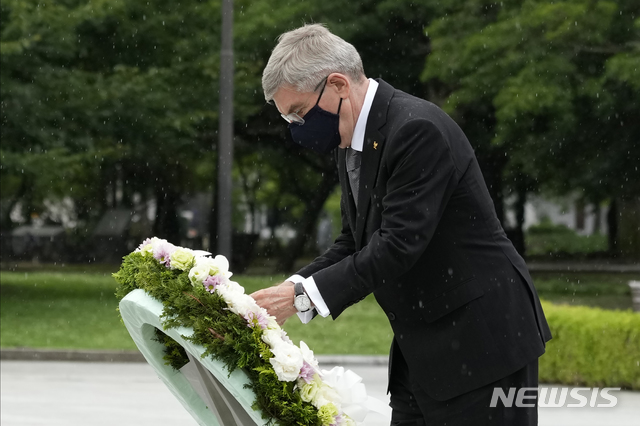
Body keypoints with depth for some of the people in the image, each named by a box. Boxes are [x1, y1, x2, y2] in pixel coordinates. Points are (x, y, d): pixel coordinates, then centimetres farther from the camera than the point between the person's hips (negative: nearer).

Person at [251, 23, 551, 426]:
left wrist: (304, 296, -23)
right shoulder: (351, 143, 10)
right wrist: (292, 288, -3)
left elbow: (398, 243, -25)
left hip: (483, 338, -9)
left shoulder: (418, 129, -21)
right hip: (423, 348, 9)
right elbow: (355, 243, 14)